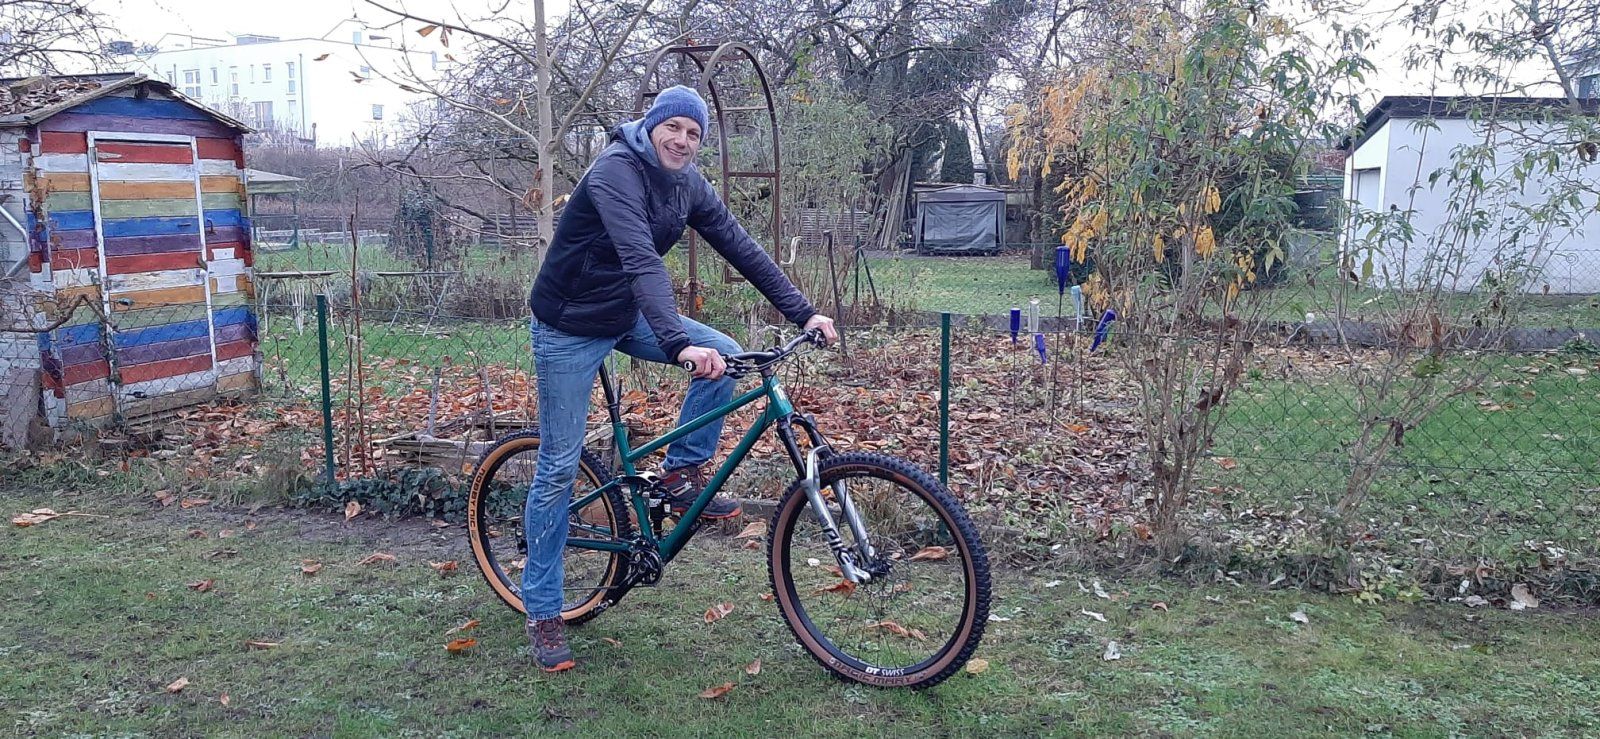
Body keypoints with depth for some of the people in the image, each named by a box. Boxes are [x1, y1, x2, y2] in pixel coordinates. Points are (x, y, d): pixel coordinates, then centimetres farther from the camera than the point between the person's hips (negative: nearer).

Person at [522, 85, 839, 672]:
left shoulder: (688, 185, -1)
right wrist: (678, 343, -50)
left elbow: (740, 247, -2)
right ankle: (541, 611, 10)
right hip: (570, 327, -7)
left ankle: (681, 475, 4)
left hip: (628, 316, 7)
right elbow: (641, 259, -38)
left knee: (725, 355, -12)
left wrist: (802, 312, -9)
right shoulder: (616, 171, -24)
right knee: (559, 466, -3)